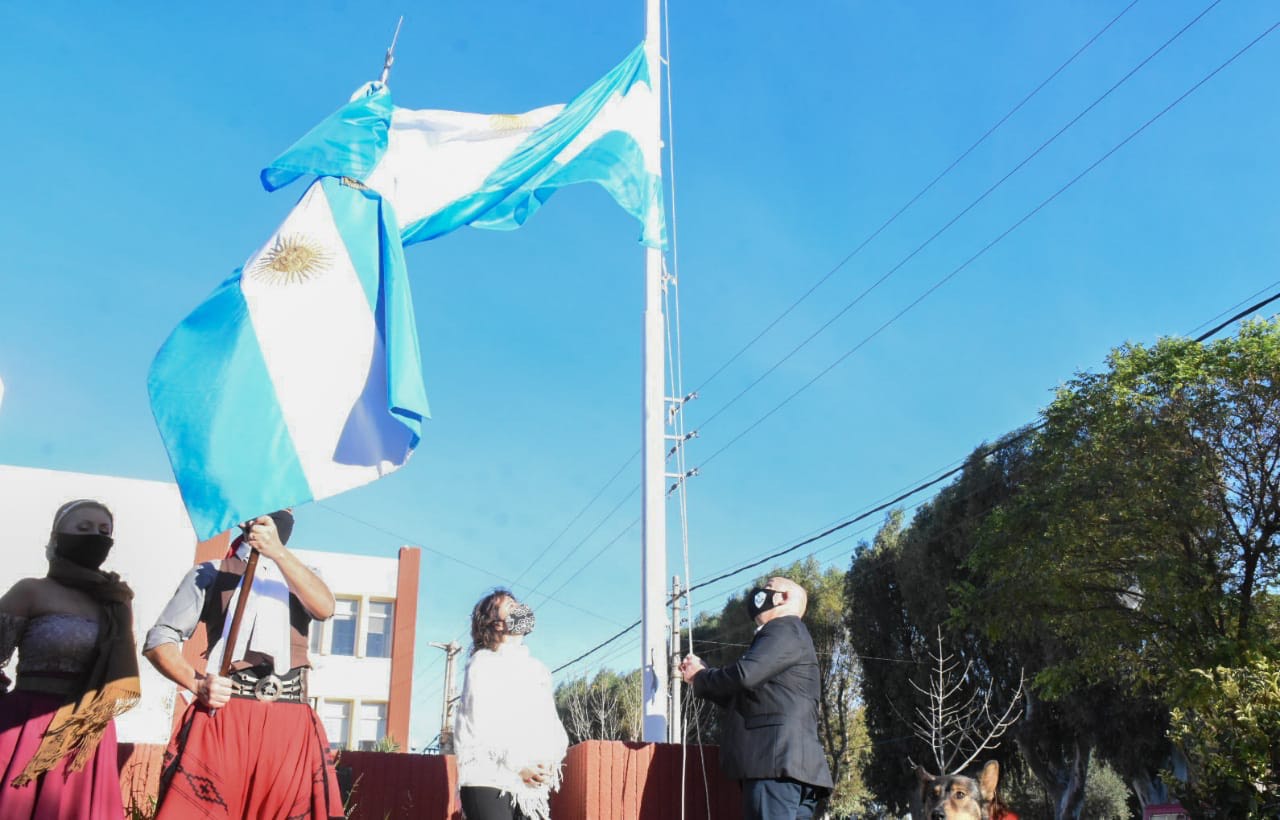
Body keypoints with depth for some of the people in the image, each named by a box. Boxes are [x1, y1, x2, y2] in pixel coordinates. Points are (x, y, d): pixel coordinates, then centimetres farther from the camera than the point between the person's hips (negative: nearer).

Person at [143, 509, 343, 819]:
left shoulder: (296, 576, 19)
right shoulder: (211, 573, 13)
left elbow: (325, 608, -4)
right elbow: (159, 640, 9)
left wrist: (279, 552, -16)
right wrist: (197, 683, -9)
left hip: (291, 726, 2)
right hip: (223, 718, -2)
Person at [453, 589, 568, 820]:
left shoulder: (538, 668, 21)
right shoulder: (483, 664, 2)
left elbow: (552, 723, 15)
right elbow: (479, 725, -8)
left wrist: (550, 760, -5)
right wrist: (518, 766, -17)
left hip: (532, 786, 6)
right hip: (489, 783, -6)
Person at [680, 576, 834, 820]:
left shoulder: (785, 629, -1)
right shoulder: (780, 634, 30)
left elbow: (746, 674, -17)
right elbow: (741, 698, 31)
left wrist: (700, 678, 0)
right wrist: (702, 676, 20)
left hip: (778, 759, -10)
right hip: (778, 760, 10)